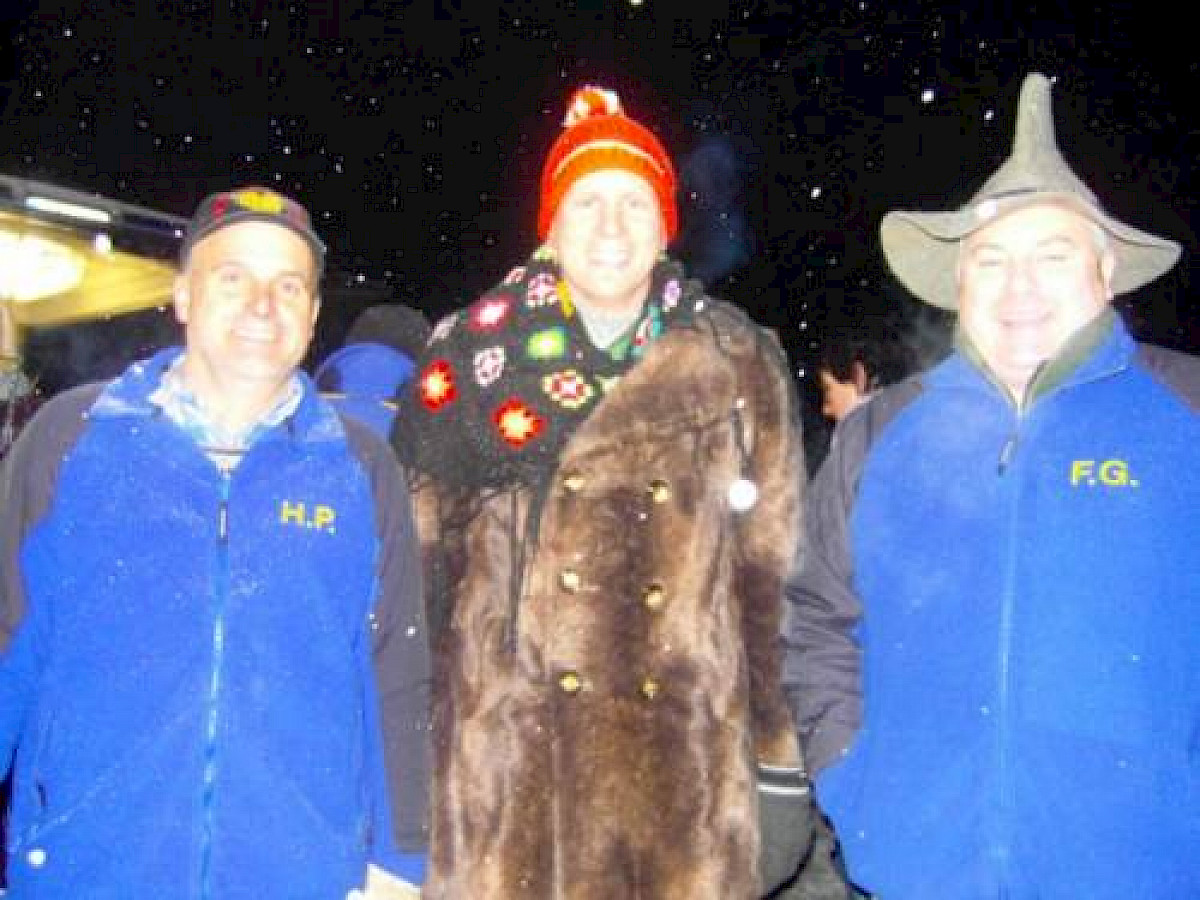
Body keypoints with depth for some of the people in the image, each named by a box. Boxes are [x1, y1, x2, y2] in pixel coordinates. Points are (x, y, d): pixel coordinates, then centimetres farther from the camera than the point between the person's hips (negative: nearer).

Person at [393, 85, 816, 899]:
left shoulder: (739, 368, 6)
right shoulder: (474, 352, 5)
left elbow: (772, 572, 4)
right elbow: (418, 551, 4)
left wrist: (780, 760, 2)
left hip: (682, 757, 1)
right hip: (508, 757, 0)